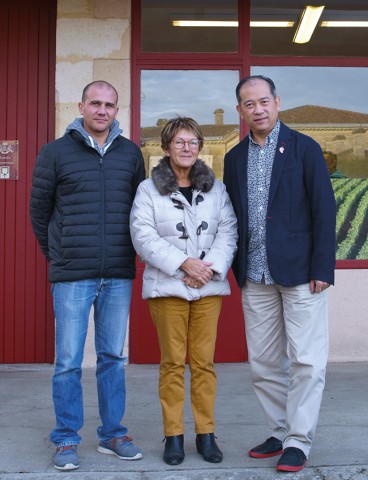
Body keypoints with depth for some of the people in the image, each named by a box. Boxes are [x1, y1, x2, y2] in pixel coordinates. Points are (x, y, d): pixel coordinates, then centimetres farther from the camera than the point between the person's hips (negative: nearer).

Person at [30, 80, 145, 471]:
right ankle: (66, 440, 15)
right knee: (68, 361, 2)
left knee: (113, 358, 10)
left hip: (118, 276, 3)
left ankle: (112, 434, 23)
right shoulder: (56, 152, 1)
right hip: (72, 276, -2)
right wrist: (55, 255, 10)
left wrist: (126, 253, 13)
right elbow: (39, 208, 7)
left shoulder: (130, 153, 8)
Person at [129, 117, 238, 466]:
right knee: (172, 362, 1)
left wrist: (211, 267, -11)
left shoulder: (215, 188, 11)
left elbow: (228, 231, 4)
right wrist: (184, 263, -15)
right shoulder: (149, 189, 3)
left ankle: (206, 434, 14)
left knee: (204, 361, 4)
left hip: (208, 287, 2)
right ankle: (173, 436, 11)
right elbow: (143, 236, -7)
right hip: (167, 287, -2)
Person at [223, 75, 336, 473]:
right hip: (255, 277, 4)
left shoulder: (304, 148, -1)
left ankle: (298, 442, 11)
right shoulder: (234, 158, 12)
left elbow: (324, 209, -5)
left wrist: (322, 268, -11)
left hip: (299, 273, -4)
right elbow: (231, 217, 13)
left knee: (305, 361, -1)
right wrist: (238, 270, 7)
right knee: (263, 363, 10)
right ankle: (280, 432, 24)